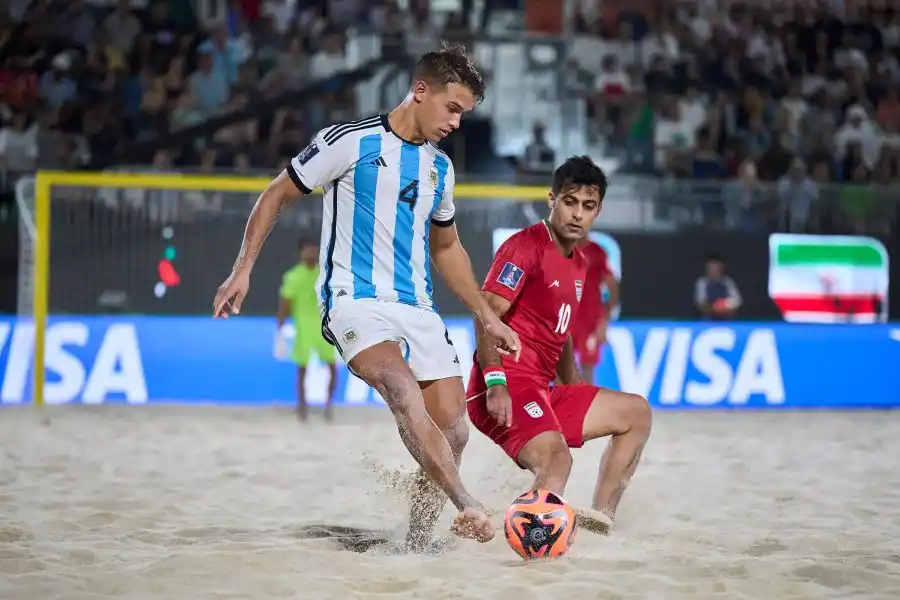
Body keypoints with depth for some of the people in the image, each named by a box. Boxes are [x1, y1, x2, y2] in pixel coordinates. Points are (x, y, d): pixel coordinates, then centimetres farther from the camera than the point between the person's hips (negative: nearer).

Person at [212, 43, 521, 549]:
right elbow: (277, 196, 3)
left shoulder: (441, 168, 16)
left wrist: (488, 318, 26)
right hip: (355, 300, -7)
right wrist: (243, 270, -4)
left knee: (453, 428, -6)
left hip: (418, 309, 7)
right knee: (402, 388, -33)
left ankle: (418, 545, 5)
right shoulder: (350, 142, -4)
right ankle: (467, 505, -43)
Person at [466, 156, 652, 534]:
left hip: (541, 392, 10)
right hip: (506, 390, -10)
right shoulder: (526, 247, -8)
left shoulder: (579, 265, 20)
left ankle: (600, 518, 6)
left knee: (636, 413, 15)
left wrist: (577, 398, 28)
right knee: (556, 458, -33)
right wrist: (496, 383, -28)